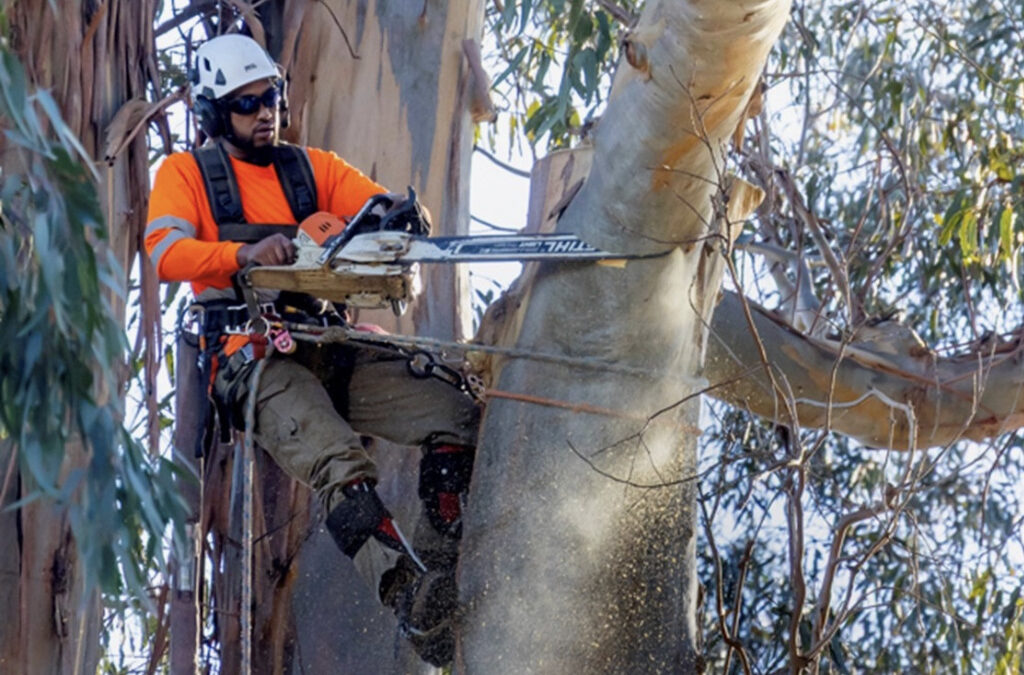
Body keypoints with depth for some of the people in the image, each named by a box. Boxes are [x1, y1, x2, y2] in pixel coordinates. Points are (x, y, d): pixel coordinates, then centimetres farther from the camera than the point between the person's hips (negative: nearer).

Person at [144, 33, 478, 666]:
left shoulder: (313, 168, 20)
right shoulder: (186, 173, 9)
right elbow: (165, 252, -9)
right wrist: (245, 254, -28)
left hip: (331, 347, 5)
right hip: (253, 357, -5)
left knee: (458, 415, -14)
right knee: (340, 463, -33)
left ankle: (440, 567, -15)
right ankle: (412, 602, -45)